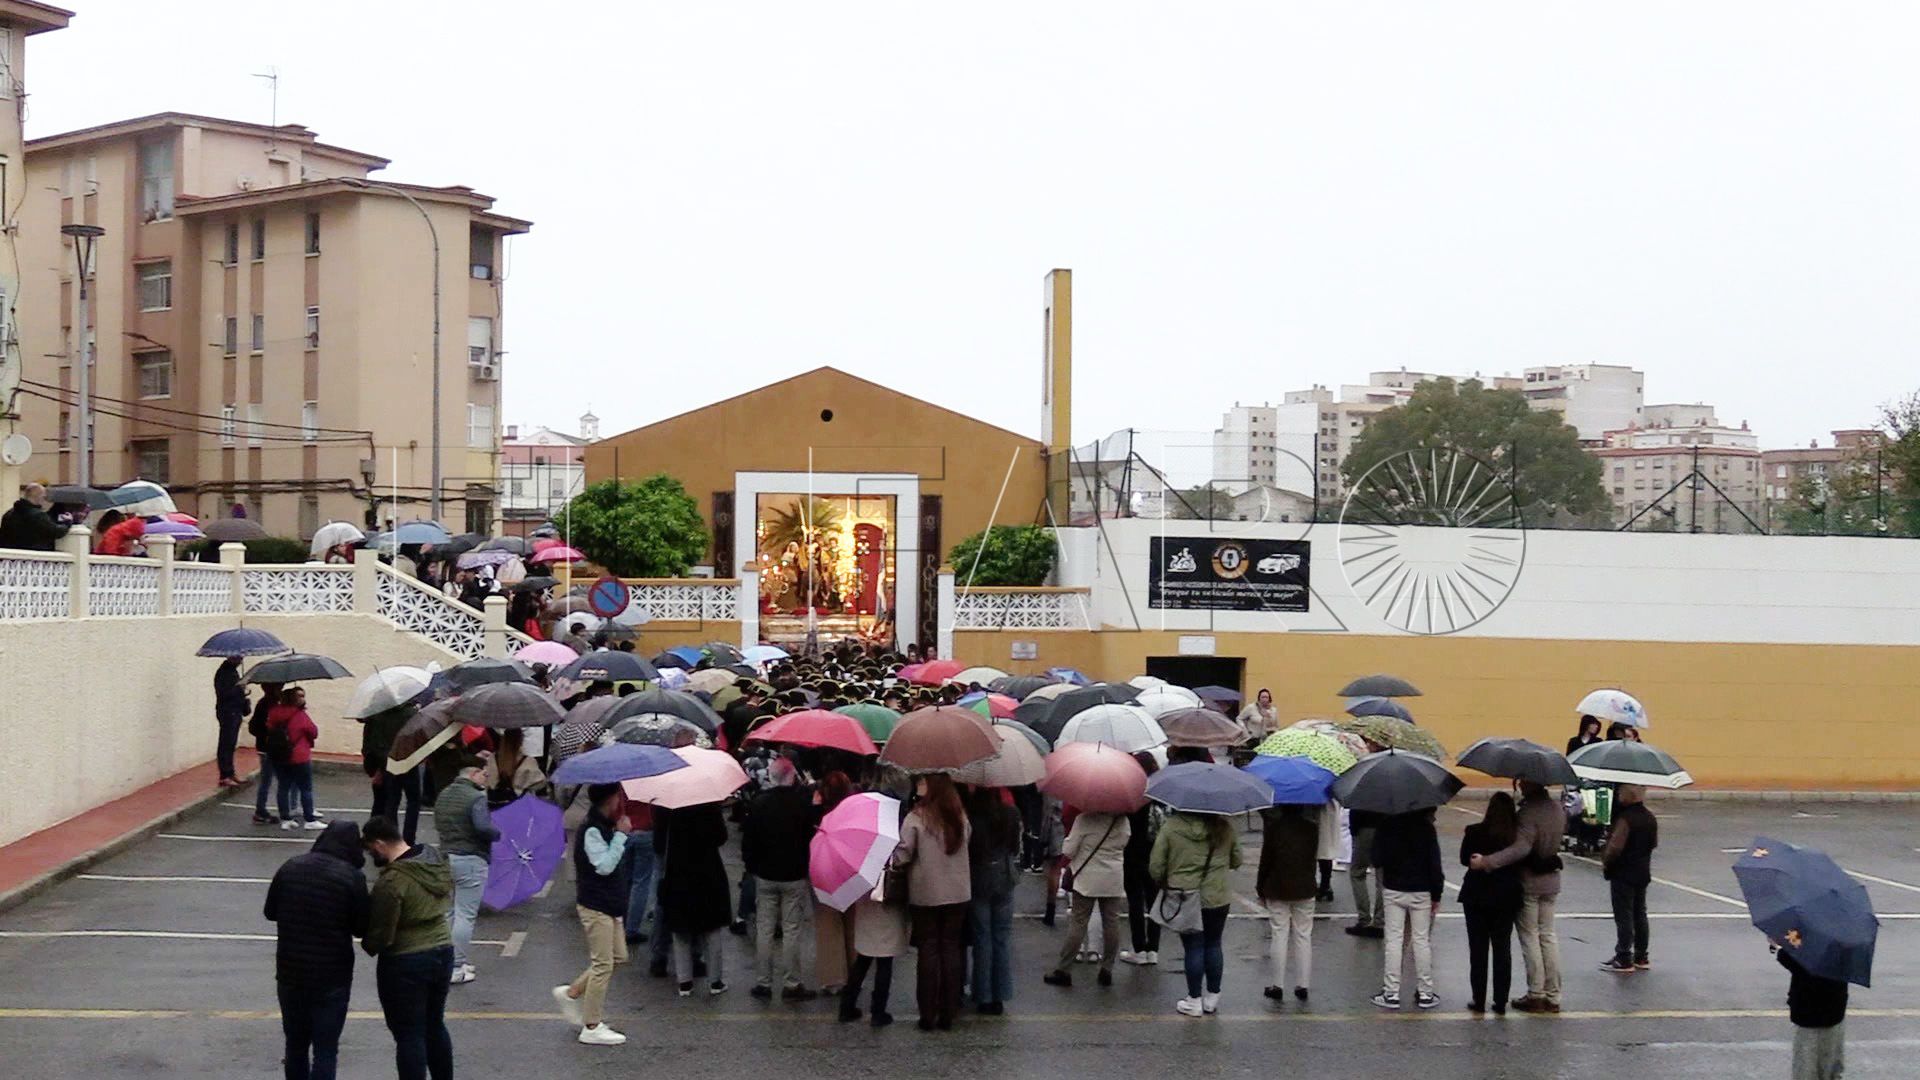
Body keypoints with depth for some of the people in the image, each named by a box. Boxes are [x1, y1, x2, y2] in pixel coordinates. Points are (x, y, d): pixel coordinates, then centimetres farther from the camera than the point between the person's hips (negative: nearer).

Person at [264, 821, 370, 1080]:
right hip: (332, 976, -4)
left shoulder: (290, 867, -1)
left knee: (296, 1043, 19)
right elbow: (362, 928, -7)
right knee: (325, 1049, 2)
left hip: (290, 972, 4)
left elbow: (270, 912, 9)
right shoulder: (352, 877, -13)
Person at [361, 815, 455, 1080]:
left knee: (409, 1034, 2)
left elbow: (381, 934, -19)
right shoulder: (437, 862, 0)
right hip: (443, 952, 8)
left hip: (405, 963, -8)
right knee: (435, 1026, 21)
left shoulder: (392, 880, -24)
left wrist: (368, 946, 1)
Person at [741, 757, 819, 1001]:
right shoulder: (803, 803, -11)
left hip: (765, 876, 2)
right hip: (795, 876, -2)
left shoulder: (758, 804, -5)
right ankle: (791, 985, 3)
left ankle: (764, 983, 11)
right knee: (792, 930, 2)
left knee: (764, 929, 8)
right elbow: (812, 835, -5)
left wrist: (751, 866, 13)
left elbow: (748, 841, 0)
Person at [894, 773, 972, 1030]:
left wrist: (887, 861, 1)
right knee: (951, 949, 10)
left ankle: (928, 1015, 5)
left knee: (928, 951, 5)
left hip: (925, 896, -3)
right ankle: (947, 1014, 11)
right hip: (957, 894, 3)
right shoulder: (960, 817, 0)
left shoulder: (915, 818, -14)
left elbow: (903, 855, -16)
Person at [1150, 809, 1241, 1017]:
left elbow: (1155, 867, -6)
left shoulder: (1171, 827, -10)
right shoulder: (1223, 828, -3)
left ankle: (1194, 1001, 8)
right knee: (1213, 945, 14)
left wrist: (1164, 884, 13)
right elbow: (1236, 861, 8)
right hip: (1218, 898, 2)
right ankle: (1212, 997, 21)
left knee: (1193, 947, 4)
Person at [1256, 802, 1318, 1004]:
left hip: (1277, 889, -2)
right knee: (1303, 936, 8)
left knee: (1279, 935, 4)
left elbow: (1266, 858, -6)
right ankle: (1302, 985, 9)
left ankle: (1278, 985, 4)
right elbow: (1314, 857, 5)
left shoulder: (1274, 826, -10)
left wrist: (1260, 888, 1)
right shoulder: (1311, 826, -2)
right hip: (1305, 887, 2)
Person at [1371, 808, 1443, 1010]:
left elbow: (1376, 859, -4)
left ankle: (1391, 993, 3)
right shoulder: (1426, 827, -9)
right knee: (1421, 941, 6)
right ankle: (1425, 993, 10)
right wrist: (1436, 894, 0)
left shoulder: (1385, 827, -6)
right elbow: (1434, 863, -8)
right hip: (1421, 892, -1)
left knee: (1394, 941, 5)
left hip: (1393, 890, 1)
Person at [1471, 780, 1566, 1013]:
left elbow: (1521, 847, -34)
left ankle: (1536, 994, 6)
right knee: (1548, 935, 14)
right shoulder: (1557, 808, 3)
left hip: (1528, 882, -7)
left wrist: (1487, 862, -38)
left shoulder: (1529, 812, -23)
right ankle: (1553, 996, 15)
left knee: (1529, 936, 3)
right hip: (1552, 880, 7)